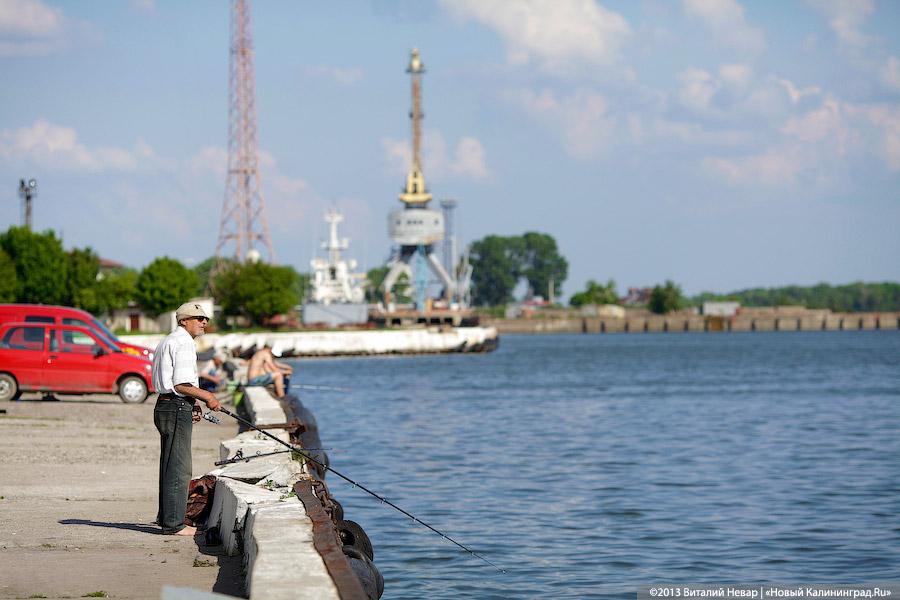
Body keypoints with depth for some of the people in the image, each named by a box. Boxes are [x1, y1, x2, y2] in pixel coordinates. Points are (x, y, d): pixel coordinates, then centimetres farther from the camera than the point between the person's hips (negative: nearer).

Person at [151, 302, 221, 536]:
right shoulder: (184, 343, -13)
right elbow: (181, 385, -20)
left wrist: (192, 403, 16)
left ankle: (166, 517, 28)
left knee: (170, 465, 19)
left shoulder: (168, 341, 20)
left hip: (164, 407, 11)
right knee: (178, 467, -8)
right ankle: (173, 524, -7)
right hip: (176, 409, -11)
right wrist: (206, 396, -8)